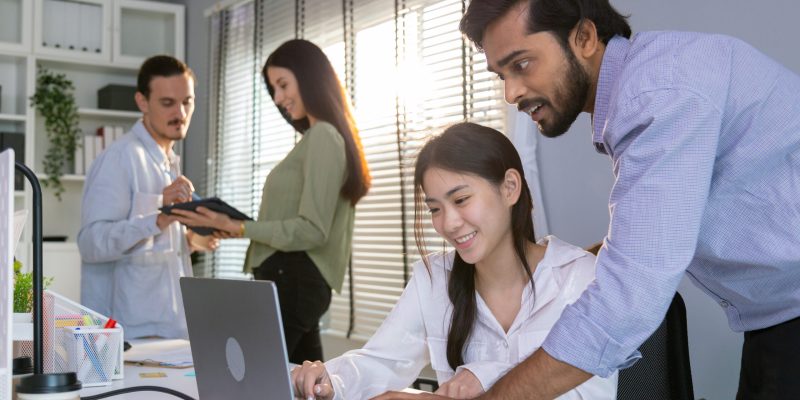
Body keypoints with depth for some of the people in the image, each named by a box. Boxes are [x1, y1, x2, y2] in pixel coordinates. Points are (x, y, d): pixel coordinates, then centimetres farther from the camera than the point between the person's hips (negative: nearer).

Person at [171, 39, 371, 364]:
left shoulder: (322, 136, -9)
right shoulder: (329, 136, 20)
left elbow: (312, 230, -16)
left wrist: (240, 228, -15)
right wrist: (238, 227, 11)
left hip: (293, 280, -10)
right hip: (294, 279, 10)